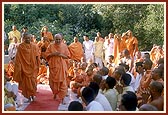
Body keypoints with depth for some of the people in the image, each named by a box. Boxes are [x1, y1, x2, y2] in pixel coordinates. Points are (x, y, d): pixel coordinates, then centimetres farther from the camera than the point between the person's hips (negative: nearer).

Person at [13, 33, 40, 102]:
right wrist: (19, 67, -7)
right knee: (26, 81, 2)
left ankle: (32, 94, 18)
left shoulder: (33, 46, 4)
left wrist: (37, 65, 3)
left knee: (33, 81, 3)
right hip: (25, 67, -2)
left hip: (33, 67, 2)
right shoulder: (20, 47, -3)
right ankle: (28, 95, 14)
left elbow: (37, 57, 7)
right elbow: (18, 58, -3)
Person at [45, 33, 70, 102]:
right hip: (53, 66, 1)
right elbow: (47, 54, 1)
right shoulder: (51, 46, 2)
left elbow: (68, 56, 3)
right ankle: (55, 94, 28)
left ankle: (61, 96, 4)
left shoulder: (64, 46, 2)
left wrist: (61, 55, -15)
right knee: (53, 81, 7)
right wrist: (53, 54, -14)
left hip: (62, 66, -1)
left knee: (62, 81, -3)